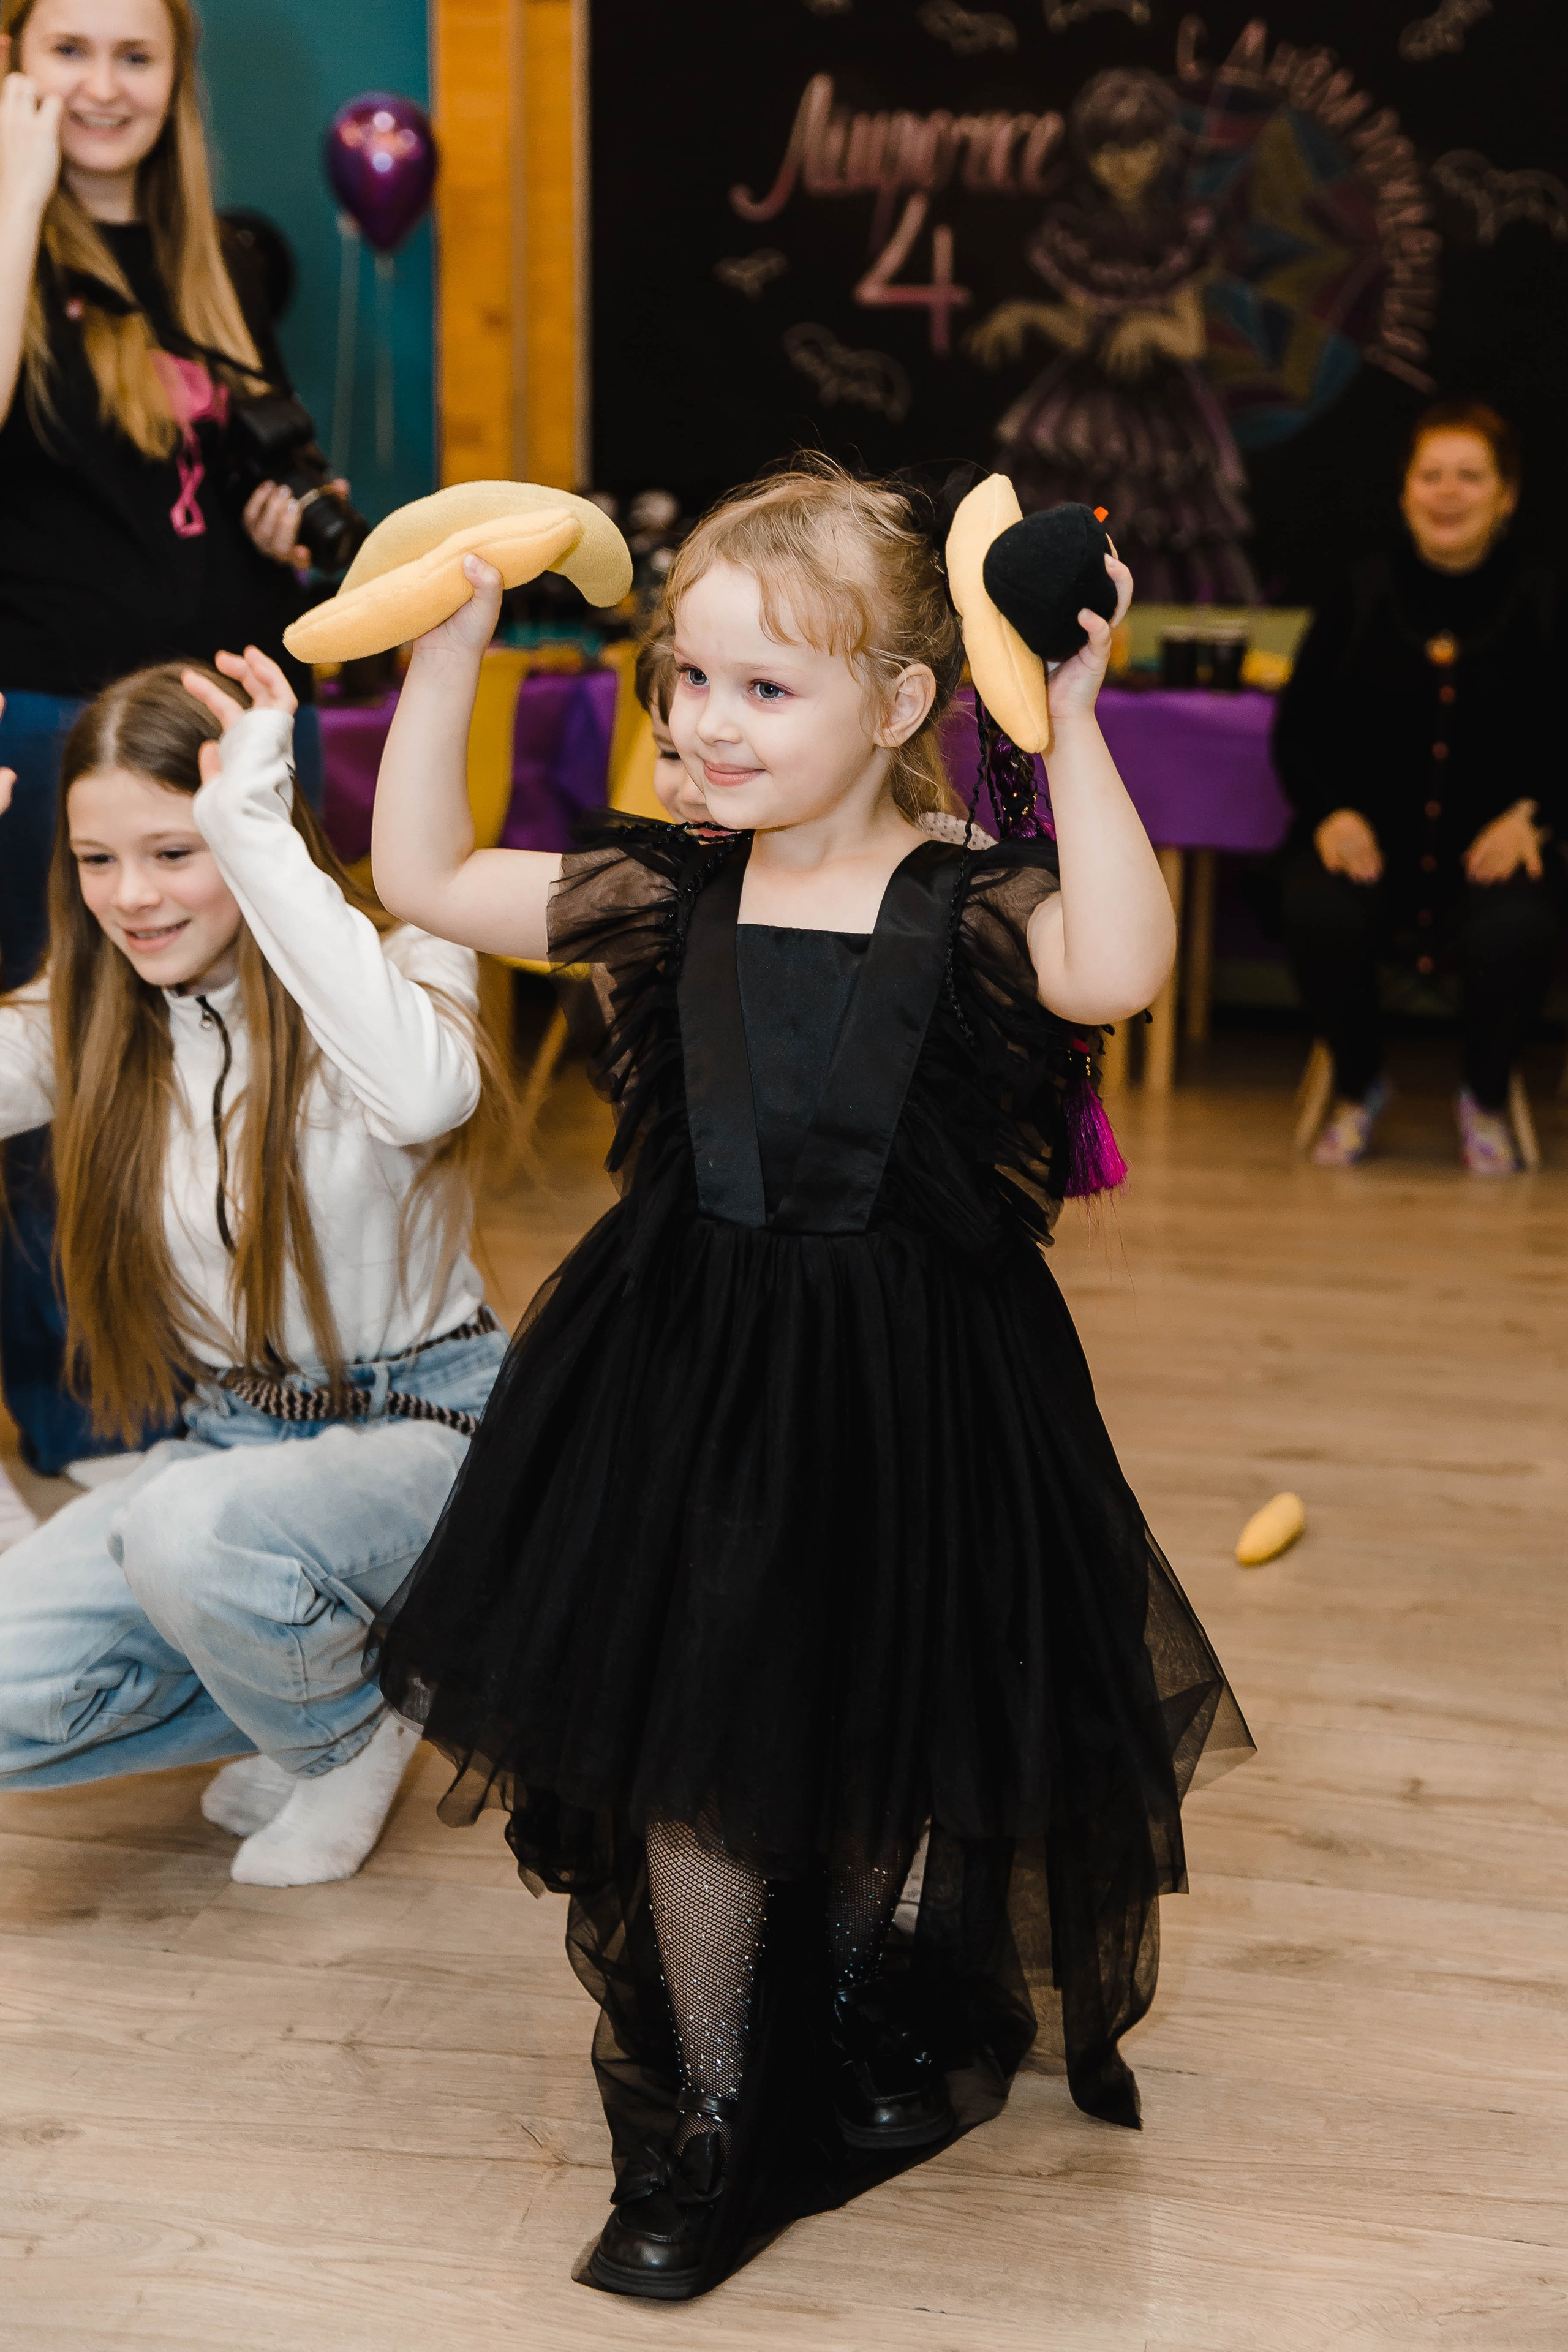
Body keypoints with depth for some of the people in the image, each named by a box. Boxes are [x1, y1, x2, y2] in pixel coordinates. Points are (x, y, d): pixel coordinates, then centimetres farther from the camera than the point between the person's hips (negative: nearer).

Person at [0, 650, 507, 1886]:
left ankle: (350, 1735, -1)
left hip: (421, 1428, -5)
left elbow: (422, 1096, -39)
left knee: (191, 1528, -35)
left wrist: (258, 836, -34)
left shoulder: (401, 962, -14)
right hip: (225, 1439, 5)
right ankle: (296, 1698, 12)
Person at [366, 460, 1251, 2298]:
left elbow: (1116, 968, -33)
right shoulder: (669, 896, -1)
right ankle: (706, 2117, 26)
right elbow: (424, 881, 4)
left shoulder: (968, 908, -12)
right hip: (692, 1380, 3)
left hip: (910, 1384, -2)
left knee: (883, 1739, 16)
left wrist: (1071, 723, -33)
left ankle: (854, 2011, 47)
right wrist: (445, 660, -1)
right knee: (691, 1746, 7)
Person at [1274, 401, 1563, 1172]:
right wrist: (1331, 811, -7)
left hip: (1488, 841, -1)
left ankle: (1485, 1101, 2)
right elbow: (1298, 727, 10)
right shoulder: (1360, 597, 7)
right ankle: (1356, 1090, 1)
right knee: (1321, 916, -32)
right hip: (1371, 832, 1)